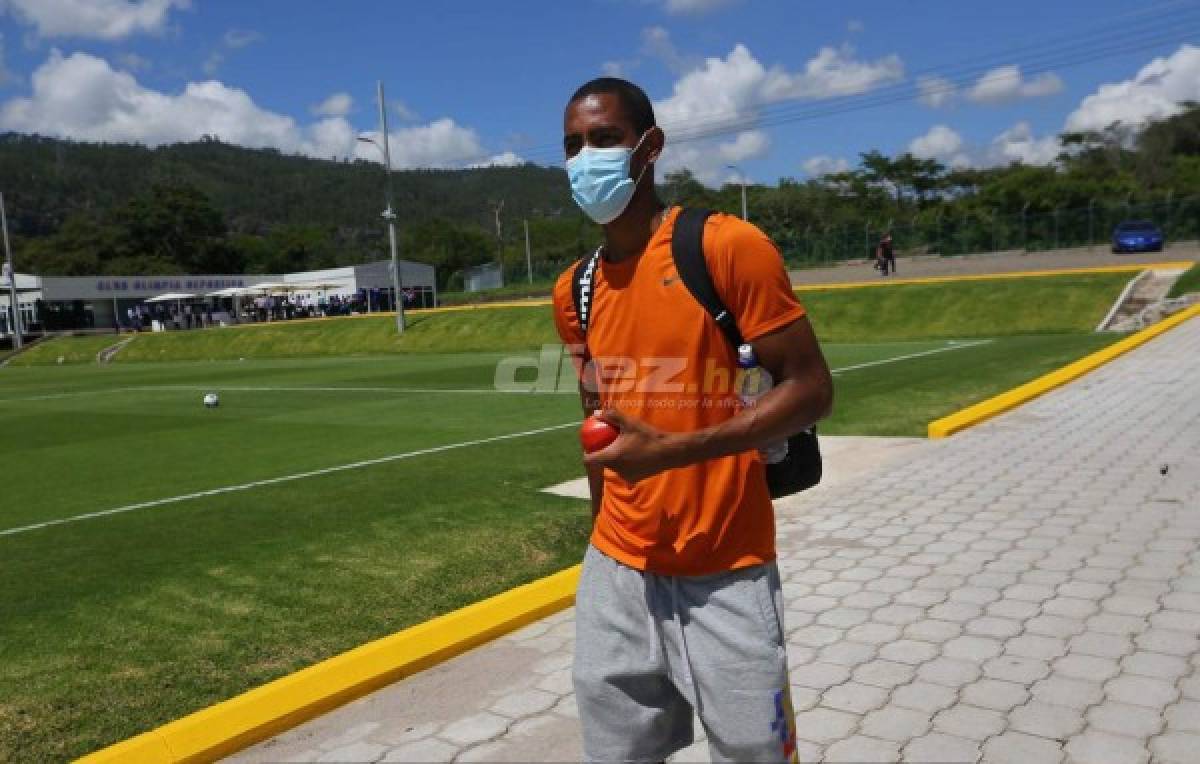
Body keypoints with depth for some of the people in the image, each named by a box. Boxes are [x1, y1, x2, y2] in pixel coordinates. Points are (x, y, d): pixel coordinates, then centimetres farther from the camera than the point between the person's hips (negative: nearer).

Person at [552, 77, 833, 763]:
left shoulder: (729, 246, -11)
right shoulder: (574, 291, 7)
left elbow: (812, 390, -12)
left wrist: (674, 450, -21)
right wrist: (605, 540, 14)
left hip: (725, 576, -4)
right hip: (617, 572, 5)